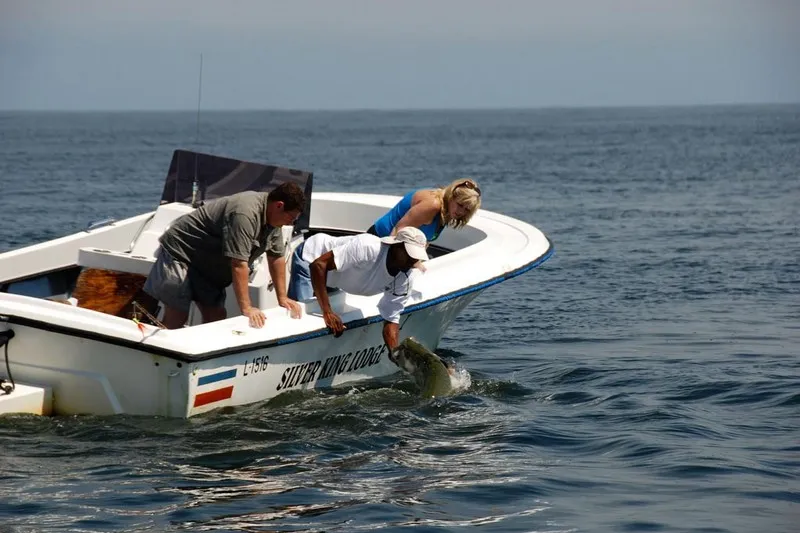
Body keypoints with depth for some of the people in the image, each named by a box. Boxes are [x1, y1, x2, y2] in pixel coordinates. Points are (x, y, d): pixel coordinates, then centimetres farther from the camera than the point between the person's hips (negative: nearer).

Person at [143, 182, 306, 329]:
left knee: (216, 317, 2)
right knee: (176, 318, -16)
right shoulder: (245, 214, -31)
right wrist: (246, 309, -32)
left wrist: (282, 299, 6)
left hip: (207, 264, 10)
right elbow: (238, 264, -33)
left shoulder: (273, 215, 0)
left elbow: (276, 257, 9)